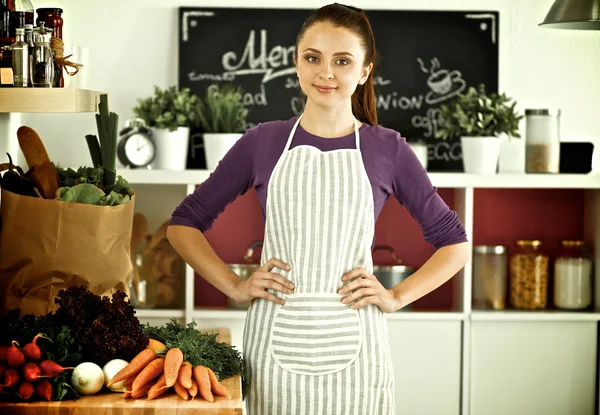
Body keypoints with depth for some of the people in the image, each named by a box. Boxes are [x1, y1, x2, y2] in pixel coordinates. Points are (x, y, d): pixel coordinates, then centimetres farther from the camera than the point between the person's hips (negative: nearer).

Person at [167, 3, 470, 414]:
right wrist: (235, 286, 0)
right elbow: (184, 224, 11)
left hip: (351, 346, 0)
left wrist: (396, 297, -1)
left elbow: (454, 242, 10)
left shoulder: (388, 150, 3)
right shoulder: (262, 143, 4)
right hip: (275, 343, 0)